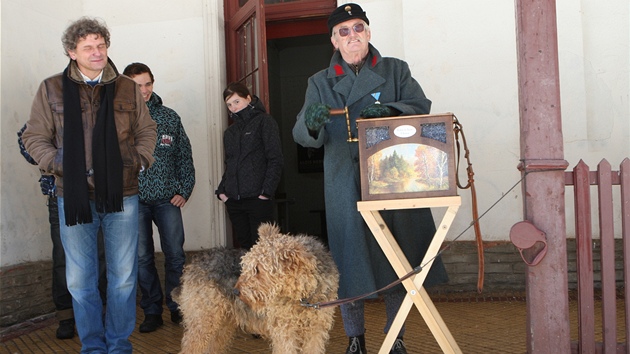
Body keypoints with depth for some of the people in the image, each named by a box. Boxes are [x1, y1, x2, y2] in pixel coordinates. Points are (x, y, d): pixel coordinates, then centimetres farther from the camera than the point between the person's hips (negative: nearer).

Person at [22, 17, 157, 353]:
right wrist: (59, 165, -9)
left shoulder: (127, 88, 7)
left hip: (122, 196, 1)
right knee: (80, 279, 6)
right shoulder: (51, 89, 4)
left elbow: (147, 130, 15)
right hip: (74, 196, 0)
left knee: (124, 276, 6)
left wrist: (139, 160, -1)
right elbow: (34, 137, 6)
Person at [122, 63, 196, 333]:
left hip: (167, 199, 1)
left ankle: (178, 308, 18)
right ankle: (152, 312, 18)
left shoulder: (170, 117, 5)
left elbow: (184, 156, 9)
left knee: (175, 255, 3)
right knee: (142, 258, 5)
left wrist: (184, 191, 2)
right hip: (134, 201, -1)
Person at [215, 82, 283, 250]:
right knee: (245, 245, 6)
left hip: (257, 198, -5)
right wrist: (221, 190, 8)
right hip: (233, 200, 6)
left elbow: (275, 159, -6)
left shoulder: (264, 121, 0)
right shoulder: (229, 132, 19)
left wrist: (266, 192, -13)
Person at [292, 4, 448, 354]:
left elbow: (421, 109, -2)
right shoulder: (321, 82, 10)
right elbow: (302, 135, 0)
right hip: (345, 186, 0)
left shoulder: (396, 70, 10)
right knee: (350, 260, 1)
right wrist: (311, 123, -25)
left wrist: (390, 112, -23)